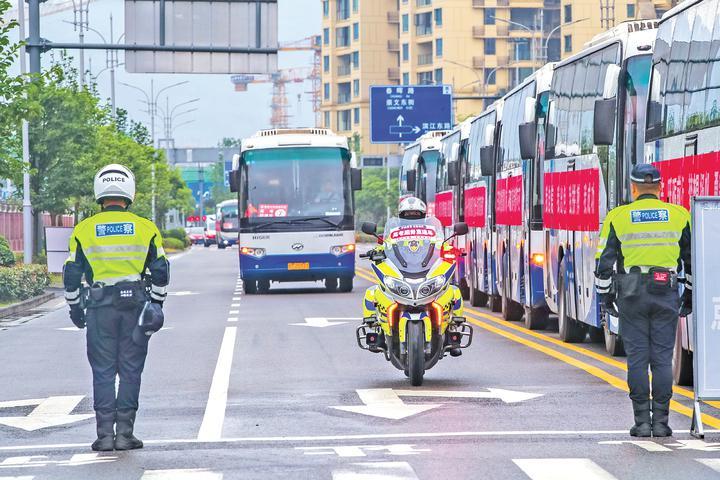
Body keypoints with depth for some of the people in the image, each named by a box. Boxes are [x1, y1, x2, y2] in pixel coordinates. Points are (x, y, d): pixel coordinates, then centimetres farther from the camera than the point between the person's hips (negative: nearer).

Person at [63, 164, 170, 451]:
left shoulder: (83, 230, 0)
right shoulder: (145, 228, 2)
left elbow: (72, 275, 3)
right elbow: (161, 272, 5)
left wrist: (74, 308, 15)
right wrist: (156, 304, 17)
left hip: (100, 308, 0)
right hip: (137, 306, 0)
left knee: (103, 372, 5)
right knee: (130, 371, 6)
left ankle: (105, 434, 1)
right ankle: (125, 432, 3)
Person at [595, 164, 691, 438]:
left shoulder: (618, 217, 0)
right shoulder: (679, 216, 4)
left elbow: (604, 262, 1)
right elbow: (692, 260, 9)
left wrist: (605, 296, 11)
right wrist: (690, 296, 18)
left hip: (631, 295, -1)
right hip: (666, 293, 1)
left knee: (637, 357, 3)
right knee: (662, 358, 4)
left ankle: (642, 421, 2)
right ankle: (661, 421, 3)